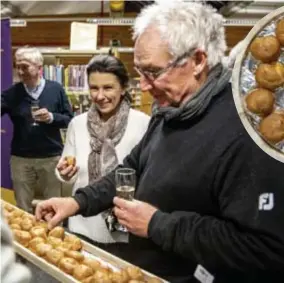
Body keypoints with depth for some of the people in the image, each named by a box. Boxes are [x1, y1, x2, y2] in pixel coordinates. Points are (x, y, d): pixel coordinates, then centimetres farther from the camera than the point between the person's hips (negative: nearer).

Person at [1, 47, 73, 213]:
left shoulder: (56, 89, -3)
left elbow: (70, 120, -1)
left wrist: (52, 117, -18)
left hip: (51, 157, -1)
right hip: (21, 159, 2)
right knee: (23, 208, 12)